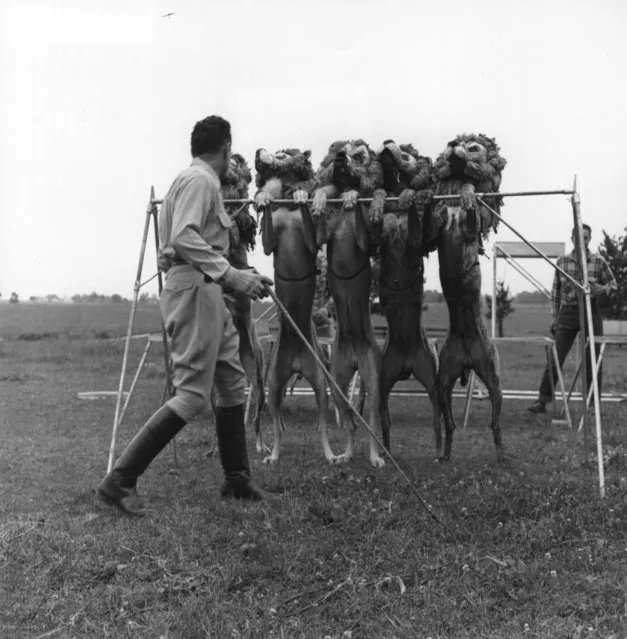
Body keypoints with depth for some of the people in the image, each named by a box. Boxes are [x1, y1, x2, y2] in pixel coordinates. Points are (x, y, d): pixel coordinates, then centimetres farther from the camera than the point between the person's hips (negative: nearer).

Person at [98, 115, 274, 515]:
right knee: (193, 394, -12)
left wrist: (245, 279, 15)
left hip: (208, 290, 10)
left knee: (232, 386, 13)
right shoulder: (200, 180, -8)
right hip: (194, 288, -10)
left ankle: (237, 479, 23)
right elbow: (183, 238, -22)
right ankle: (121, 480, -9)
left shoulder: (203, 181, 22)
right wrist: (233, 275, -23)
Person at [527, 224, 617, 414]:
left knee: (592, 361, 3)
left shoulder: (599, 262, -1)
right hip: (567, 313, 1)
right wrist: (555, 317, 8)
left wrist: (602, 289, -14)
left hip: (590, 313, -1)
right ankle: (542, 400, 0)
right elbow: (555, 291, 10)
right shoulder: (562, 262, 4)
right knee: (555, 358, -4)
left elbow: (613, 284, 9)